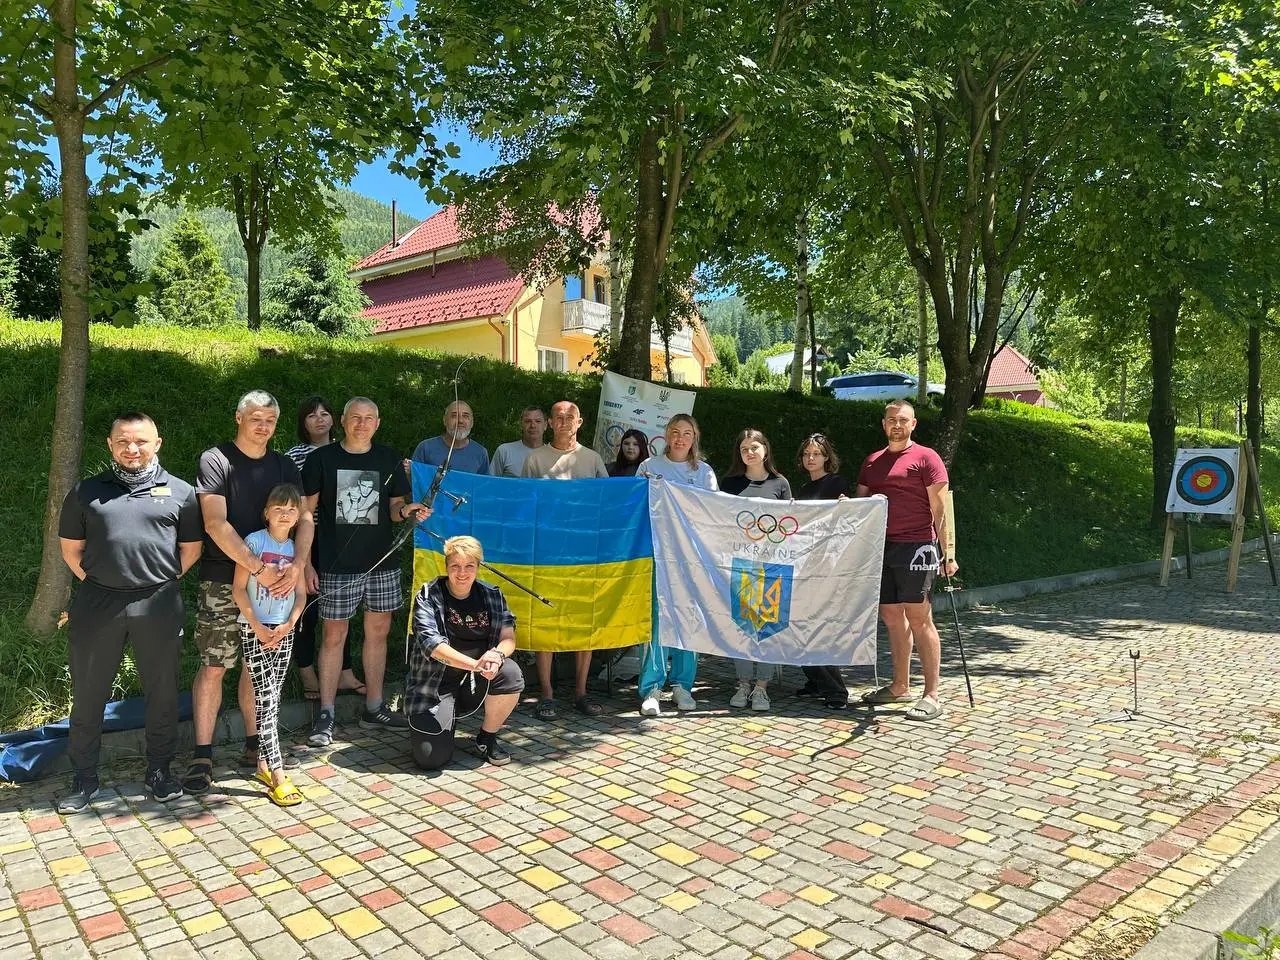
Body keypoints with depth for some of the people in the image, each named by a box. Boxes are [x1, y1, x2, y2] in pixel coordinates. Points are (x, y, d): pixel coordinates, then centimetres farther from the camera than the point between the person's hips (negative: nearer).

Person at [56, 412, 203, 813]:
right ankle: (84, 778, 24)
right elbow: (70, 547, 13)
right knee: (88, 693, 9)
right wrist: (96, 583, 7)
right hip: (96, 604, 1)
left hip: (158, 606, -1)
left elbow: (191, 548, 11)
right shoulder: (87, 491, 9)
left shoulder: (179, 491, 6)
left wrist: (163, 581, 6)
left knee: (162, 691, 8)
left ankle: (159, 771, 24)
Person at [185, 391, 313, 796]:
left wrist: (297, 566, -14)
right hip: (223, 580, -4)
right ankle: (202, 757, 6)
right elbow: (216, 524, -14)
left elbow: (304, 519, 3)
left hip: (273, 581, 5)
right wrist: (259, 568, -20)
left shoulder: (284, 466, 10)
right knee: (213, 666, -3)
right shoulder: (216, 460, -5)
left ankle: (254, 745, 23)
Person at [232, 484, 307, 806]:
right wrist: (258, 627, -12)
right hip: (254, 628, -4)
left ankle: (263, 763, 21)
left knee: (273, 699, 8)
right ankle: (278, 775, -11)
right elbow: (238, 589, -7)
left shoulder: (297, 548, 7)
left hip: (284, 631, 4)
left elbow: (301, 594, 9)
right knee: (265, 699, -9)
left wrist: (288, 625, -6)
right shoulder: (254, 541, -6)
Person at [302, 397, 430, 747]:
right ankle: (325, 716, 10)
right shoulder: (322, 459, -1)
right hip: (337, 564, -3)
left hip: (381, 561, 4)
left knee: (378, 631, 10)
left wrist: (406, 510, -10)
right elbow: (306, 511, 0)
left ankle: (374, 708, 22)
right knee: (333, 635, 0)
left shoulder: (388, 459, 8)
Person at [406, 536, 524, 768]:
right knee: (431, 758, -16)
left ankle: (486, 738, -3)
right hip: (436, 683, -3)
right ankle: (444, 721, 21)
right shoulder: (428, 596, -8)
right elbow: (431, 643, -21)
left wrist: (497, 654, -29)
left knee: (510, 674, -29)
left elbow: (508, 637, -4)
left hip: (476, 681, 3)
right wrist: (476, 664, -35)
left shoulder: (492, 595, 3)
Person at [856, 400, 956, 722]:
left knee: (919, 618, -6)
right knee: (891, 617, 12)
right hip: (881, 547, 6)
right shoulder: (872, 462, 17)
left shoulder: (926, 458, -1)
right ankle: (900, 686, 24)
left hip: (915, 547, -6)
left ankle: (932, 696, -1)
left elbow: (940, 509, -6)